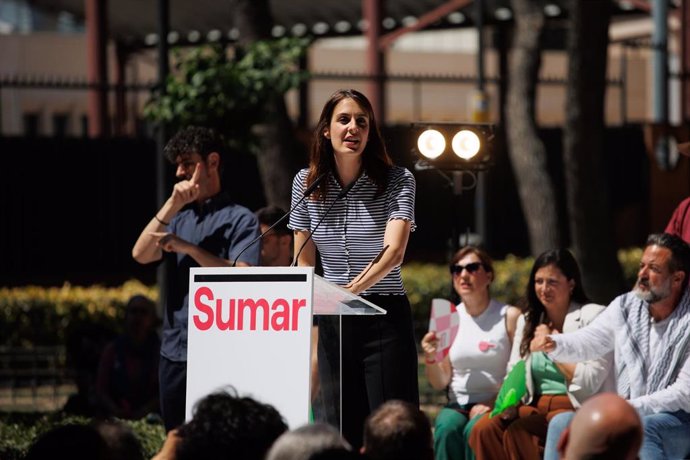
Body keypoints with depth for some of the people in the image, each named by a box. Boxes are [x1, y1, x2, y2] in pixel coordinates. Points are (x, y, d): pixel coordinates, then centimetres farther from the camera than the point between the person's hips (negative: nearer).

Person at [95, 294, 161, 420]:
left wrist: (142, 413, -16)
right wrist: (116, 411, -11)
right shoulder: (112, 350, 12)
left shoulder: (160, 352, 7)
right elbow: (101, 390, 9)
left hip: (149, 420, -1)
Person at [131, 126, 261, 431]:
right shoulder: (179, 218, 17)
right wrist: (173, 205, -7)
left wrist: (189, 248, -19)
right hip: (174, 351, 6)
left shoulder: (240, 219, -2)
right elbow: (141, 254, 0)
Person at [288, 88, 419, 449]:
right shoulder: (307, 182, 3)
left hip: (384, 320, -3)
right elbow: (302, 261, 11)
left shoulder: (396, 181, -8)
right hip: (333, 323, 4)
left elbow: (393, 252, -22)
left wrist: (352, 289, -37)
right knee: (343, 429, 2)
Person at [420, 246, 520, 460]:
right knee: (447, 428, -31)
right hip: (458, 405, 3)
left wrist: (493, 403, -16)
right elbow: (440, 383, 12)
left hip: (497, 407, -3)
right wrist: (431, 359, -9)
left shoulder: (509, 316, 1)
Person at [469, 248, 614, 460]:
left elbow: (590, 383, -10)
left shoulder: (592, 316, -3)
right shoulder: (527, 321, 18)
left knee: (517, 433, -31)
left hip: (577, 408, -6)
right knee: (484, 428, -23)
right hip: (536, 406, 6)